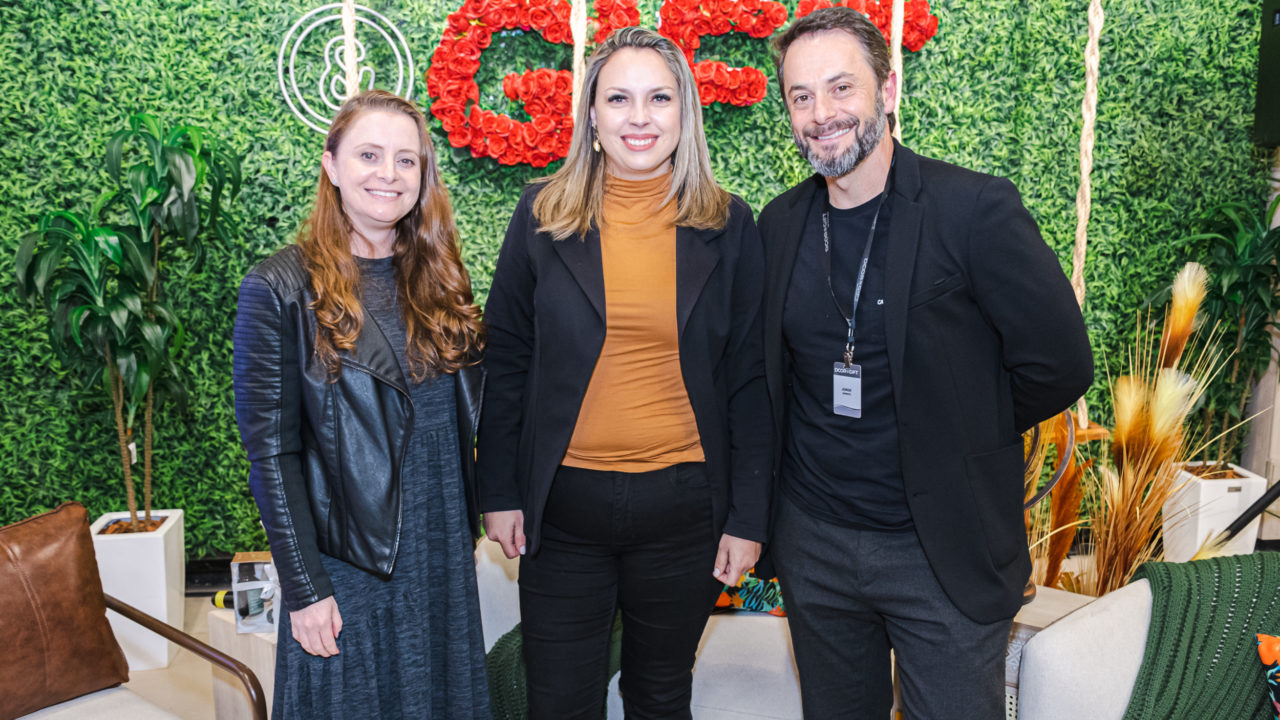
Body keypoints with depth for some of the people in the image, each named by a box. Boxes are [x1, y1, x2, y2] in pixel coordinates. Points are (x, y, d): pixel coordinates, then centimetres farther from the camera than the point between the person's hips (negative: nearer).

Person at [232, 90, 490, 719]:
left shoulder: (440, 278, 4)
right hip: (346, 562, -4)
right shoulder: (281, 288, -11)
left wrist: (470, 526, 6)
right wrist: (303, 588, -13)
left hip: (445, 555, 5)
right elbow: (270, 449, -12)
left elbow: (464, 417, 9)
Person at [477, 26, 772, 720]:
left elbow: (748, 378, 0)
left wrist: (749, 515, -2)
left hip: (683, 503, 0)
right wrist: (499, 492, 0)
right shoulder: (544, 213, -1)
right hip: (562, 501, 0)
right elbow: (507, 359, 3)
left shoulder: (727, 225, -1)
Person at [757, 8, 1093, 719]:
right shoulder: (779, 223, 1)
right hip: (813, 544, 4)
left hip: (945, 552, -4)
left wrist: (960, 438, -2)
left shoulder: (975, 208, -13)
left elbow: (1059, 365, -11)